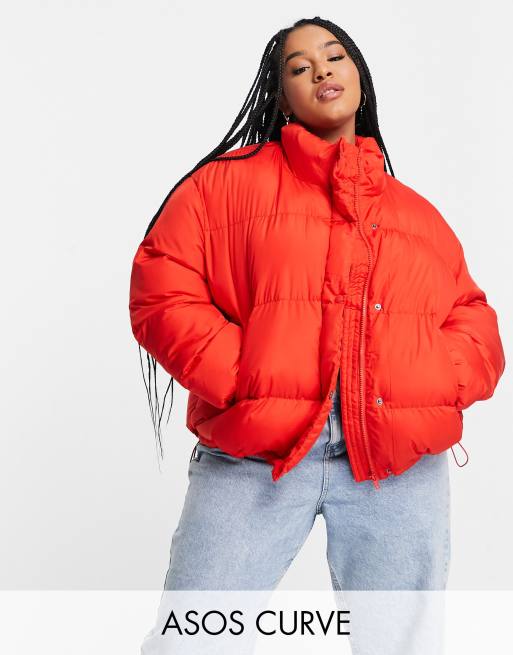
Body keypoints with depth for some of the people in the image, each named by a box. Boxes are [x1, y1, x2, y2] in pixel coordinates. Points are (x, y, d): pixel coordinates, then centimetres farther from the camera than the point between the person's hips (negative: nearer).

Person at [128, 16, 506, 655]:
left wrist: (438, 384, -5)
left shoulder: (418, 214, 20)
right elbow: (161, 292, 0)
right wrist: (243, 385, -12)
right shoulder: (229, 180, 9)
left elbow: (474, 322, 17)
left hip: (403, 464, 3)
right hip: (251, 456, -2)